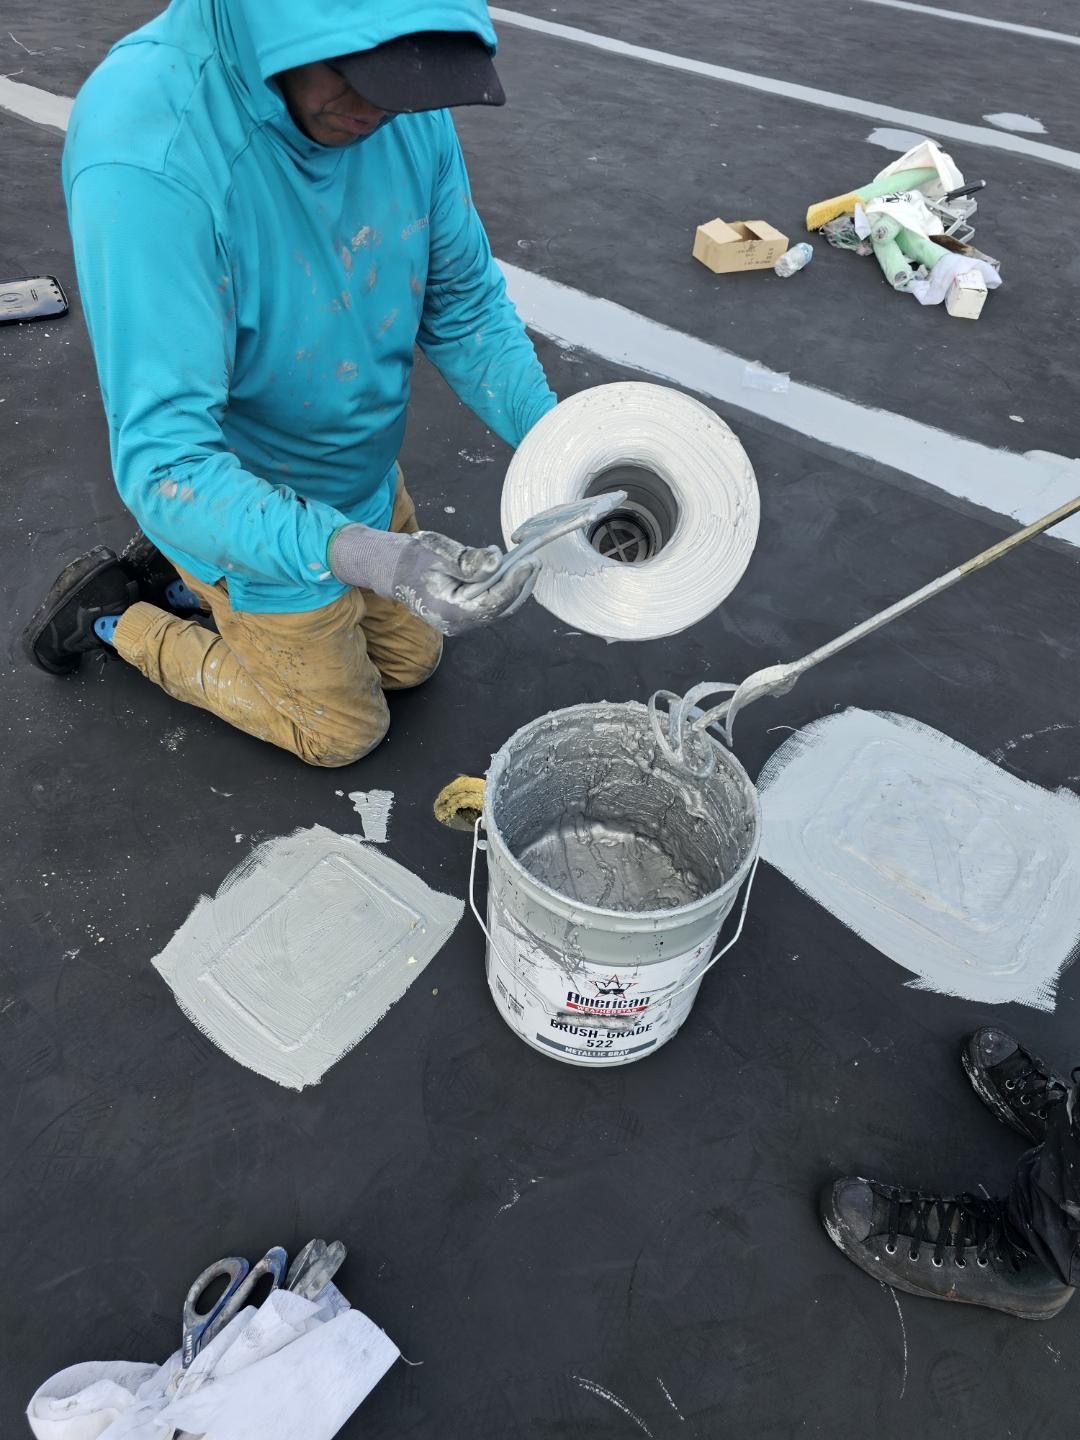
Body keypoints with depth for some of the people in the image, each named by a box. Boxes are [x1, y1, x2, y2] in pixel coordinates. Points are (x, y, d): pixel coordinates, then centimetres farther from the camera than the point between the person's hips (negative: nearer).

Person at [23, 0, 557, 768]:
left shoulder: (402, 101, -16)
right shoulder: (144, 155, -35)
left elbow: (464, 303, -5)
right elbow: (165, 462, -35)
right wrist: (361, 557, -49)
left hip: (368, 478, 6)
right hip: (256, 520, -6)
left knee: (411, 660, 25)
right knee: (344, 730, 14)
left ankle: (182, 581, 35)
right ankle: (116, 613, 28)